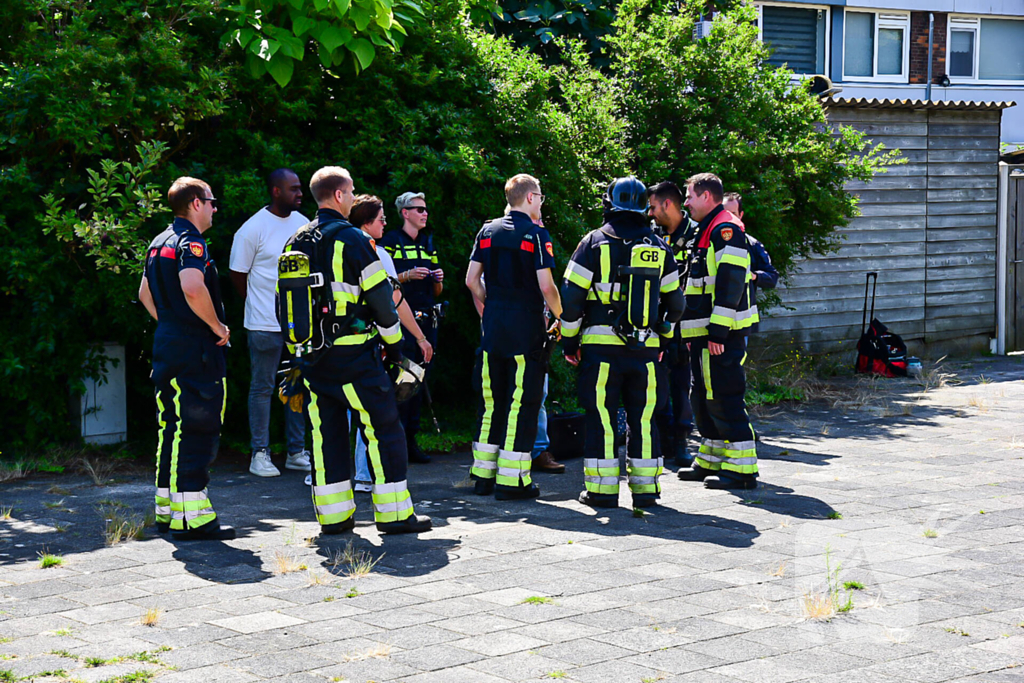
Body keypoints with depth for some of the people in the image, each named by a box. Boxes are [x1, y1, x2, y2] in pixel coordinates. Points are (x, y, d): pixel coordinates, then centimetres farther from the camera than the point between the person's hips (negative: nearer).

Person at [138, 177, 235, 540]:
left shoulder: (160, 242, 17)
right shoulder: (191, 241, -13)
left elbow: (145, 293, 27)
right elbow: (193, 289, -30)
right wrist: (218, 326, -17)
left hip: (166, 343, 10)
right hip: (194, 347, -10)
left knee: (172, 427, 15)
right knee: (196, 429, -8)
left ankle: (168, 509, 21)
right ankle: (192, 517, -9)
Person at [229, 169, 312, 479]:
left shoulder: (303, 223, 8)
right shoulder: (253, 229, -10)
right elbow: (238, 274, -3)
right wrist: (259, 305, 3)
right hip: (266, 324, -6)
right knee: (262, 387, 2)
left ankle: (296, 452, 20)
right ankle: (260, 454, 9)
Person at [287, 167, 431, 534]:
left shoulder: (295, 243, 11)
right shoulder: (353, 239, -10)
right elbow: (380, 297, -10)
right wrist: (394, 343, 0)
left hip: (312, 353, 7)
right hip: (353, 353, -6)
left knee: (326, 431, 10)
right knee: (384, 427, 1)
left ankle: (333, 515, 11)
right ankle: (394, 512, 1)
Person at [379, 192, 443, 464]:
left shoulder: (428, 244, 19)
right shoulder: (391, 242, -2)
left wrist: (438, 280, 1)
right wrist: (407, 275, -18)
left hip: (426, 320, 7)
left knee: (420, 380, 7)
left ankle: (411, 440, 12)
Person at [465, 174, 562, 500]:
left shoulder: (488, 231, 8)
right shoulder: (536, 234, -9)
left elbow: (472, 280, 9)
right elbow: (546, 287, -14)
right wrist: (562, 317, 0)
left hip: (492, 327, 6)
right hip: (526, 330, -6)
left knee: (491, 400, 13)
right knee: (522, 402, -1)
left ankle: (484, 475, 16)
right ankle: (511, 480, -1)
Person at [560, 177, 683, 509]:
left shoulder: (595, 242, -1)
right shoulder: (660, 247, 9)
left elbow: (571, 296, -2)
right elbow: (675, 302, 15)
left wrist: (569, 341, 6)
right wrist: (662, 337, 26)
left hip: (601, 345, -3)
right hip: (646, 349, 3)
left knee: (601, 417, 2)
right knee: (644, 419, 8)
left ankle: (602, 489, 3)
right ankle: (645, 488, 10)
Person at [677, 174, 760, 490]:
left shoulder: (725, 229, -13)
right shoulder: (706, 231, 20)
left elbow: (730, 283, -21)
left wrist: (717, 331, -23)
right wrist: (693, 333, 23)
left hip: (722, 335, -11)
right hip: (705, 334, 11)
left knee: (724, 399, -10)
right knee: (703, 399, 15)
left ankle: (742, 468, -8)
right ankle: (711, 461, 24)